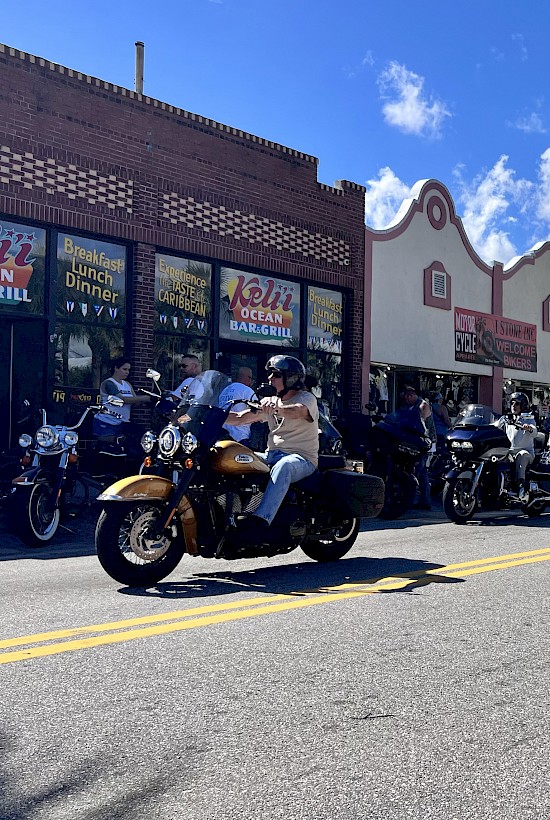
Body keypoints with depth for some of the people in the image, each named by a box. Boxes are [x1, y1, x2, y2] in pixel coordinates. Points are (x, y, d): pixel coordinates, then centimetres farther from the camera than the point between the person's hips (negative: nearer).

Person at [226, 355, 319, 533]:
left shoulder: (306, 398, -3)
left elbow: (297, 411, -29)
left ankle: (262, 518, -54)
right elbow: (240, 418, 11)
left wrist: (277, 408, -50)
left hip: (302, 459, -7)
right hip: (272, 455, 7)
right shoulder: (270, 402, 18)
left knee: (283, 466, -41)